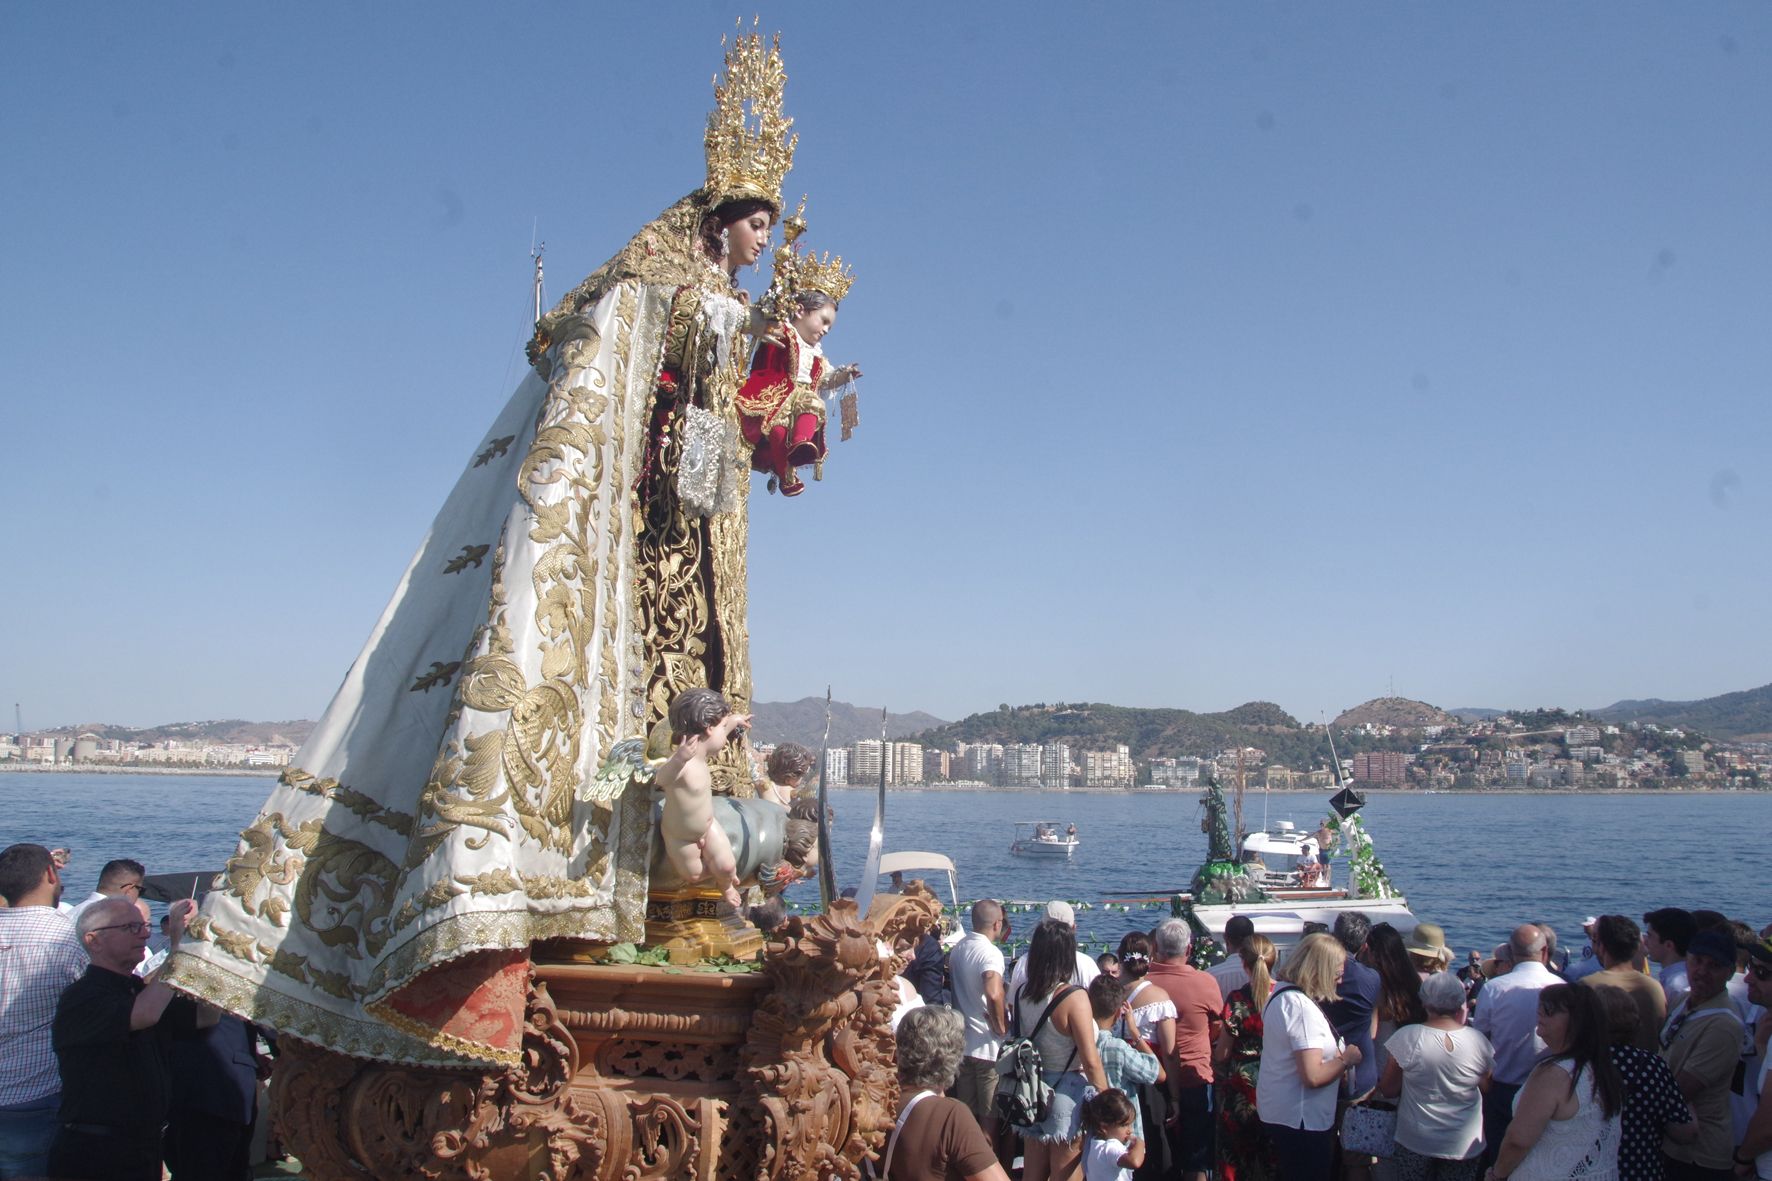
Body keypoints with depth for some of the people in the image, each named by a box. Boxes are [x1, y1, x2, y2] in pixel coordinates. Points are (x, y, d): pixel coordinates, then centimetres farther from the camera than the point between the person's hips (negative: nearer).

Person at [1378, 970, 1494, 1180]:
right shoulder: (1478, 1041, -10)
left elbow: (1388, 1089, -8)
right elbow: (1486, 1088, 6)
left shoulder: (1407, 1037, -17)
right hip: (1466, 1145, 2)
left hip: (1415, 1142, -2)